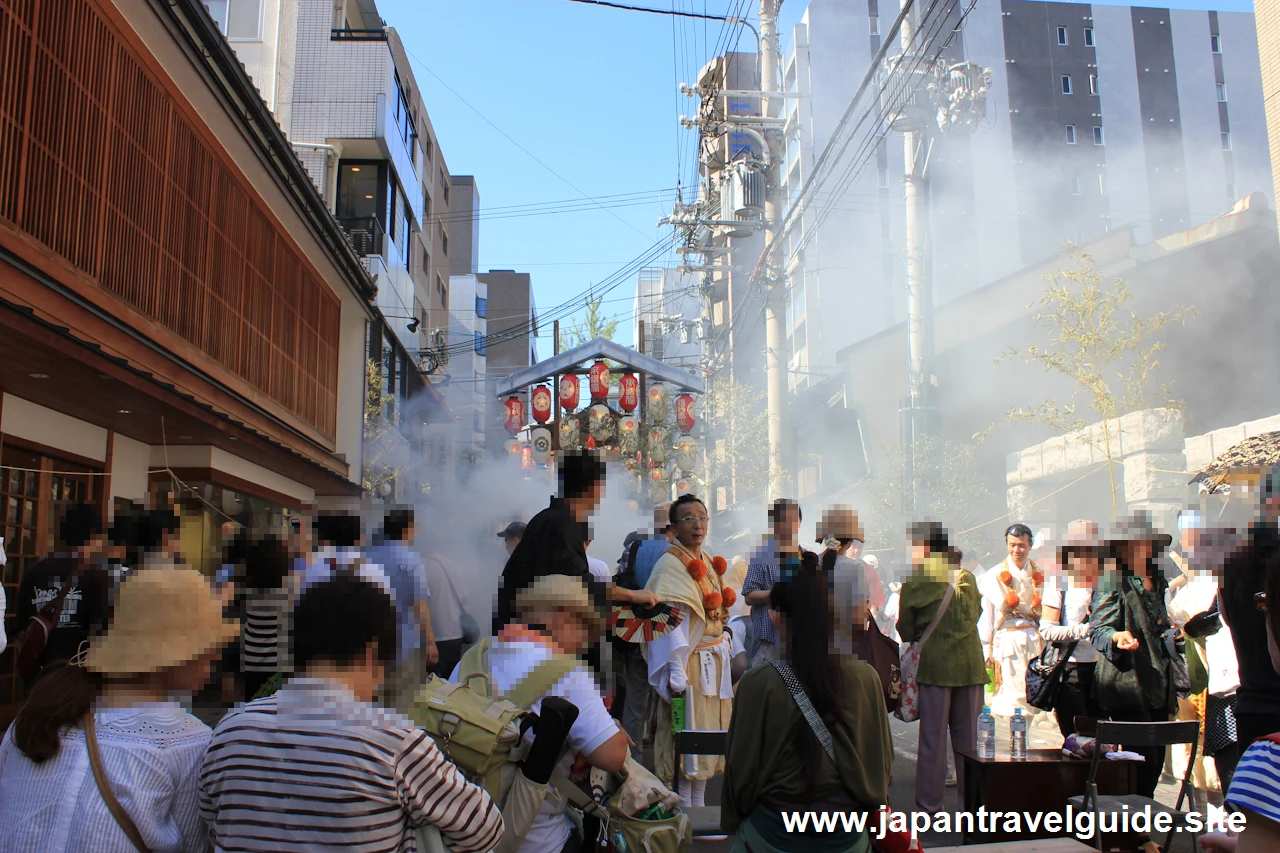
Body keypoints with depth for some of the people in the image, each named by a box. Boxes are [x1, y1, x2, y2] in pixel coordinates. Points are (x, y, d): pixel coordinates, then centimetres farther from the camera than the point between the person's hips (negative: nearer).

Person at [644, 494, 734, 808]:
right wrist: (676, 672, -27)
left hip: (715, 661, 8)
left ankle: (699, 799, 23)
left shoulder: (709, 562, 13)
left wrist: (724, 650, 15)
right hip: (690, 661, -8)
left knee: (710, 730, 12)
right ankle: (684, 803, 8)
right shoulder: (670, 564, -13)